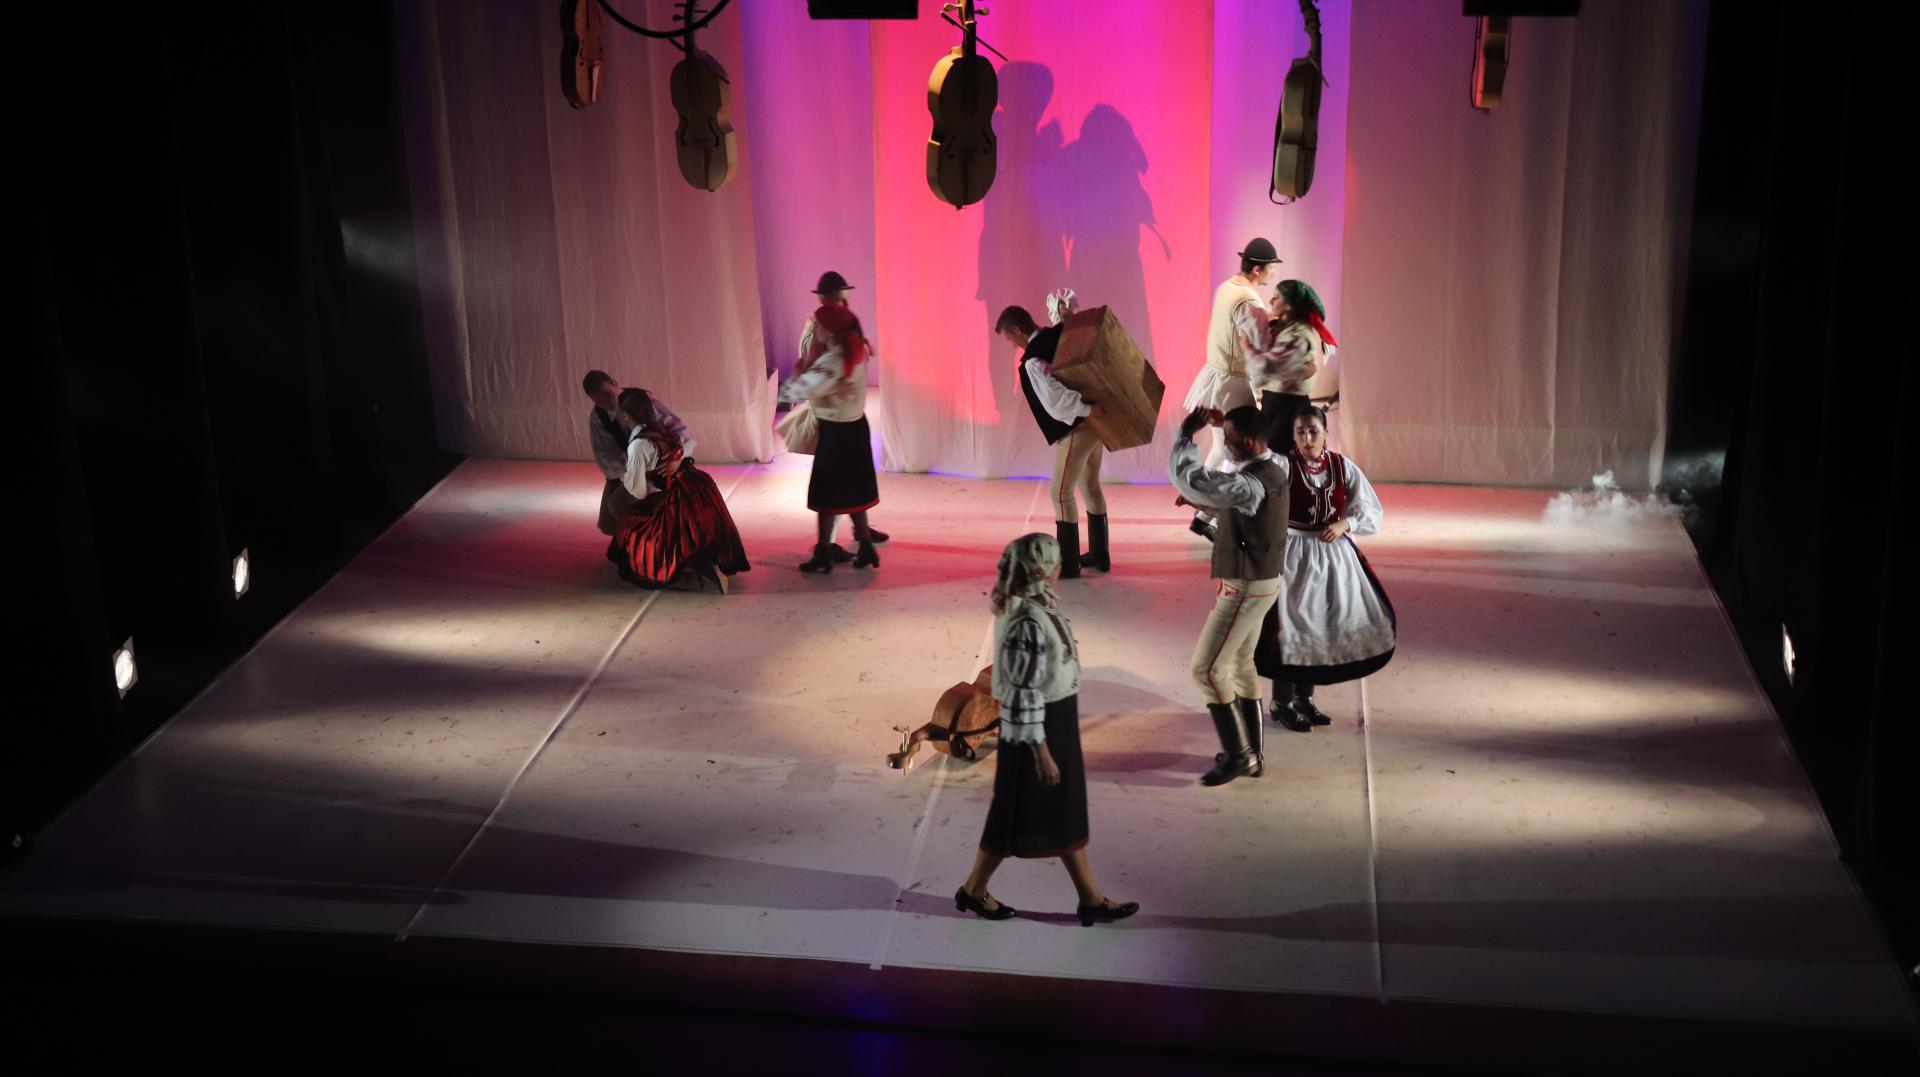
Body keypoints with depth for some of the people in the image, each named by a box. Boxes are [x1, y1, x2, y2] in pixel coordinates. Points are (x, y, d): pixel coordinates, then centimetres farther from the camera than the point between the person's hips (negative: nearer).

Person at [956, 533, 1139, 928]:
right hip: (1036, 727, -9)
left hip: (1058, 722, 9)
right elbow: (1023, 693, -25)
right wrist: (1041, 751, -20)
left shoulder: (1039, 604, 2)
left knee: (1066, 812, 16)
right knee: (1017, 813, 8)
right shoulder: (1027, 623, -29)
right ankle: (973, 890, 26)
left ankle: (1091, 899, 26)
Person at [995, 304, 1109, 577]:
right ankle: (1099, 555, 28)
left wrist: (1087, 410, -19)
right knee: (1090, 486, 19)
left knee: (1061, 493, 0)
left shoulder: (1033, 360, -19)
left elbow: (1055, 399, -28)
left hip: (1077, 427, -9)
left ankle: (1068, 563, 3)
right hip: (1095, 422, 9)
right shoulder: (1061, 334, 5)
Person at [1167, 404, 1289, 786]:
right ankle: (1253, 754, 26)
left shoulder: (1250, 484, -29)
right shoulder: (1272, 469, 3)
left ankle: (1238, 756, 3)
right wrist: (1202, 504, 6)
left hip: (1245, 589, -10)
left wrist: (1186, 433, -21)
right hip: (1259, 582, 10)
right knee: (1240, 664, 19)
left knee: (1207, 669, -3)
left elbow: (1187, 477, -36)